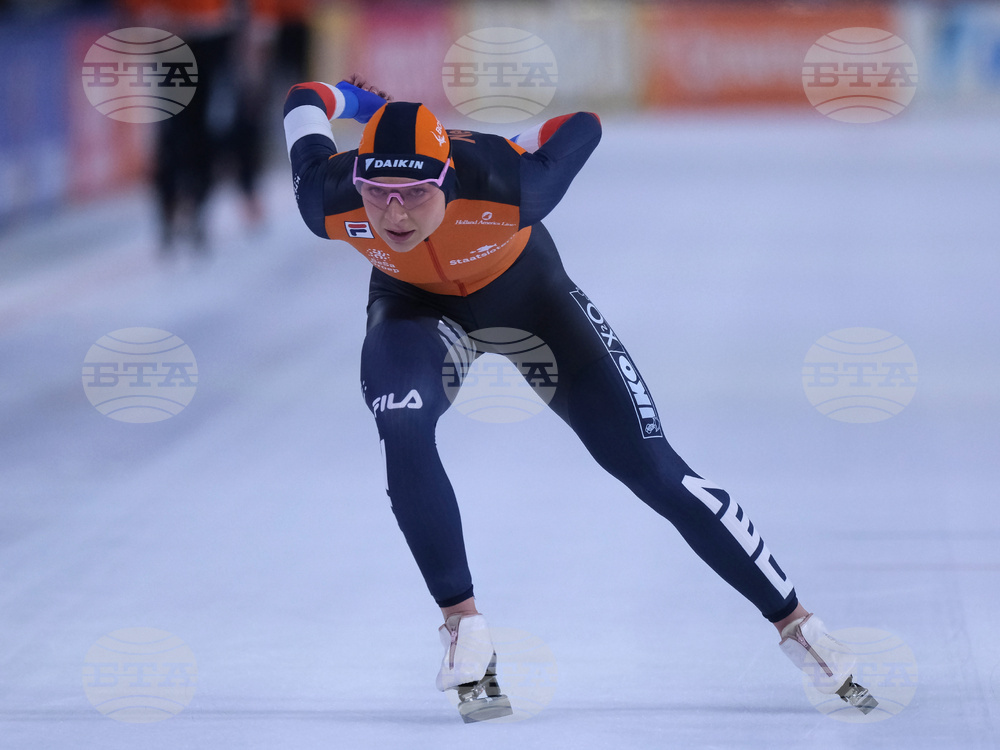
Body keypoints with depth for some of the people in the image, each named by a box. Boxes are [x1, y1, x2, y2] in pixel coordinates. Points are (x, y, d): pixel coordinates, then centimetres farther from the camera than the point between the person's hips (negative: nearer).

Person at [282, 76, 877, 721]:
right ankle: (463, 623, -15)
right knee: (403, 427, -32)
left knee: (650, 465, -6)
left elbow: (583, 125, -18)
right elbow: (304, 100, -12)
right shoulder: (330, 203, -34)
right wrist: (356, 100, 9)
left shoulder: (506, 184, -40)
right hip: (416, 302, 1)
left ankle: (796, 623, 5)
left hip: (521, 284, -1)